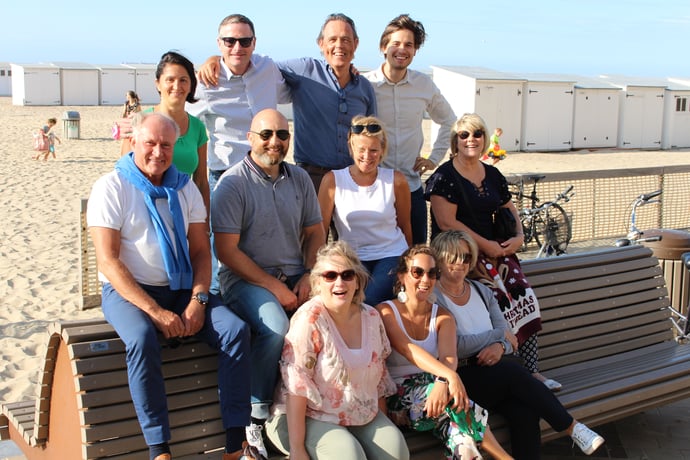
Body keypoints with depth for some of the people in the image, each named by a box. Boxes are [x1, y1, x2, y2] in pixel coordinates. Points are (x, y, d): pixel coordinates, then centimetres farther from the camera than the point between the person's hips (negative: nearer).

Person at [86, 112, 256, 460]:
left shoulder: (184, 188, 11)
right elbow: (108, 261, -12)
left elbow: (201, 250, 8)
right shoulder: (111, 187, -5)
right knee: (142, 339, -36)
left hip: (181, 289, 4)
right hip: (128, 291, -4)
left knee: (236, 330, -19)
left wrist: (198, 300, -10)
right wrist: (155, 311, -20)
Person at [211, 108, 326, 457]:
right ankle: (256, 414, -12)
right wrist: (275, 287, -16)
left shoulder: (300, 179, 10)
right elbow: (227, 251, -13)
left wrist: (309, 276, -3)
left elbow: (315, 233, 15)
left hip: (295, 275, 5)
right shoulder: (233, 183, -8)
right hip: (245, 278, -5)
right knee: (275, 326, -33)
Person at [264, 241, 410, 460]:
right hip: (313, 418, -5)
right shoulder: (309, 318, -17)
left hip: (364, 417, 5)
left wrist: (383, 428, 14)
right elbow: (296, 386, -20)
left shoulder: (371, 317, 2)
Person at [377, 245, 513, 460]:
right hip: (397, 396, -4)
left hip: (432, 388, 4)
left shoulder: (443, 317, 8)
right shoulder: (385, 311, -4)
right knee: (451, 399, -32)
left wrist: (442, 382, -37)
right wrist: (450, 376, -38)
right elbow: (407, 349, -22)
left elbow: (449, 357, -11)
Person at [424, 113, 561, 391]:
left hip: (494, 248, 6)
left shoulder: (493, 175, 17)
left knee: (525, 298, -17)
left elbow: (510, 209, 28)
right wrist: (486, 245, -13)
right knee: (499, 298, -28)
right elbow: (447, 223, -13)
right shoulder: (445, 177, -4)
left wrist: (519, 237, 7)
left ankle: (531, 370, -12)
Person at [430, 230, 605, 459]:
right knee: (514, 372, -30)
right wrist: (499, 334, -5)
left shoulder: (481, 291, 16)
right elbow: (456, 345, -14)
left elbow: (507, 335, 11)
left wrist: (500, 346, -14)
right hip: (462, 377, -5)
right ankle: (572, 427, -16)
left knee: (524, 412, -26)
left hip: (497, 368, 5)